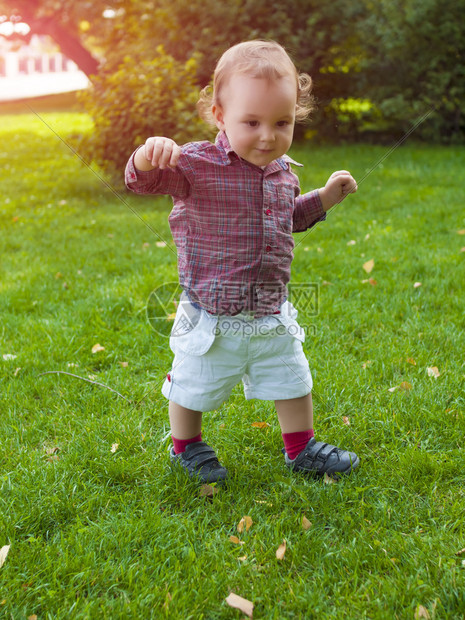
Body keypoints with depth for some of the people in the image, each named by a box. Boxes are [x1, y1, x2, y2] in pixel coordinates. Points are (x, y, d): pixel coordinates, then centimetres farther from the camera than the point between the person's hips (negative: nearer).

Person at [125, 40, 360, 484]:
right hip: (211, 318, -5)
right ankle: (186, 447, 42)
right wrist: (148, 158, -49)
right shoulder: (197, 165, -17)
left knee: (292, 381, 18)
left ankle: (301, 449, 41)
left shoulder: (282, 171, 3)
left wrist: (325, 197, 9)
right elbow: (142, 181, -27)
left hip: (272, 316, 5)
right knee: (194, 388, 14)